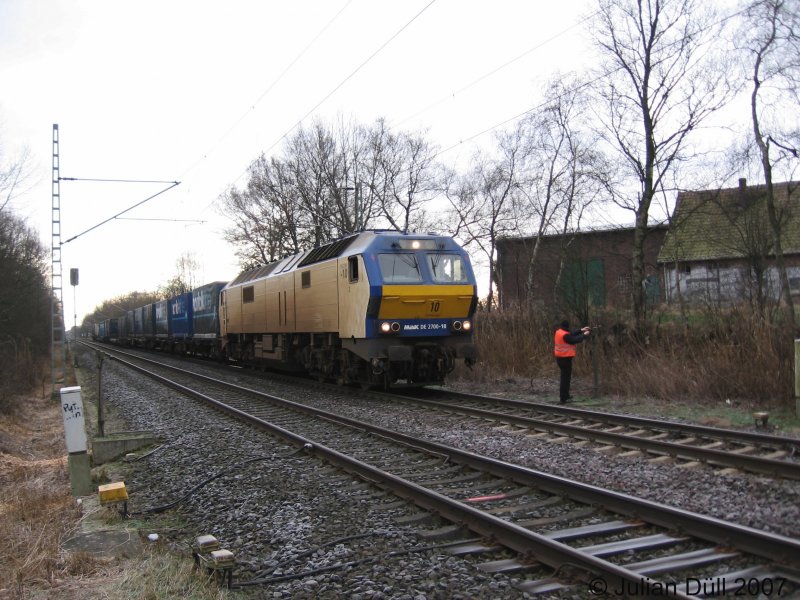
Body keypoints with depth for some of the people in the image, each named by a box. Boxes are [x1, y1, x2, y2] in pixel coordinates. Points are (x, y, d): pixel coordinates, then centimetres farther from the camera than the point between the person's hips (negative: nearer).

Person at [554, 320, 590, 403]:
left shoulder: (559, 332, 5)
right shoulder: (565, 335, -24)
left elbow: (571, 334, 13)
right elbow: (575, 340, -19)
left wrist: (581, 330, 13)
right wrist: (584, 335, -5)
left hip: (560, 358, 10)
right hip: (565, 359, -10)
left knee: (565, 377, 21)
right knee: (565, 378, -4)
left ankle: (566, 395, 32)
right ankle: (563, 398, -2)